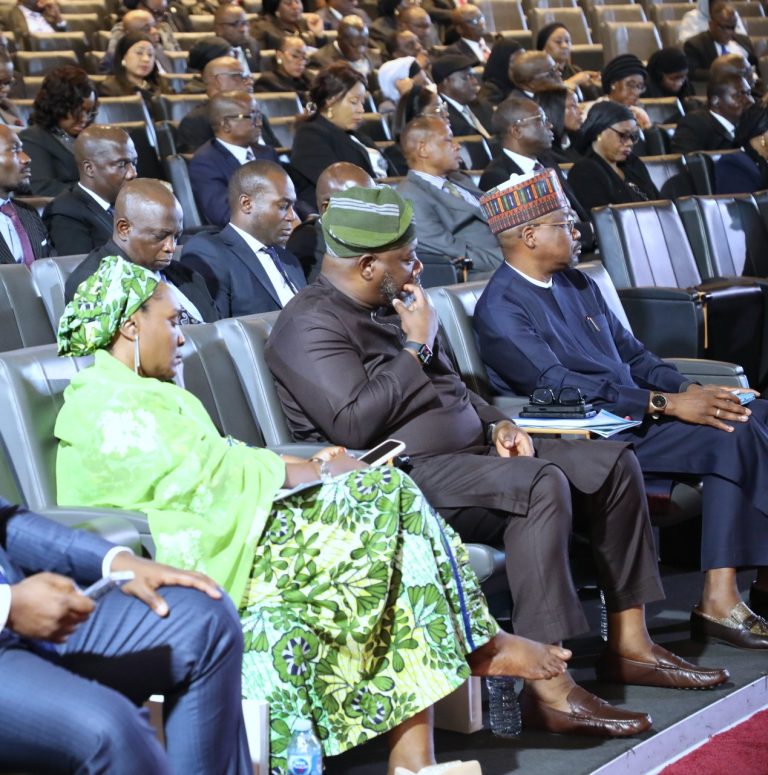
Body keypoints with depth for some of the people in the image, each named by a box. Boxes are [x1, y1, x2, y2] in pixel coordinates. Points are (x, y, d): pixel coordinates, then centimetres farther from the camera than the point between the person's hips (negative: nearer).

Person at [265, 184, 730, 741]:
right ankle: (548, 689, -34)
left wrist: (497, 423, 8)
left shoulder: (393, 304, 18)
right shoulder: (312, 325, -11)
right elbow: (355, 425, -25)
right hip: (405, 474, -10)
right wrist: (416, 347, -14)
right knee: (542, 485, -33)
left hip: (468, 451, 10)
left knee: (614, 463, 3)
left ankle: (628, 643, 5)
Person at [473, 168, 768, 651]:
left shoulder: (577, 284, 18)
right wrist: (666, 404, -24)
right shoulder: (501, 310, -11)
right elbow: (559, 386, -21)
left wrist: (689, 388, -2)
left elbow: (632, 353, 19)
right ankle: (719, 600, -24)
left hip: (636, 411, 9)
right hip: (588, 439, -9)